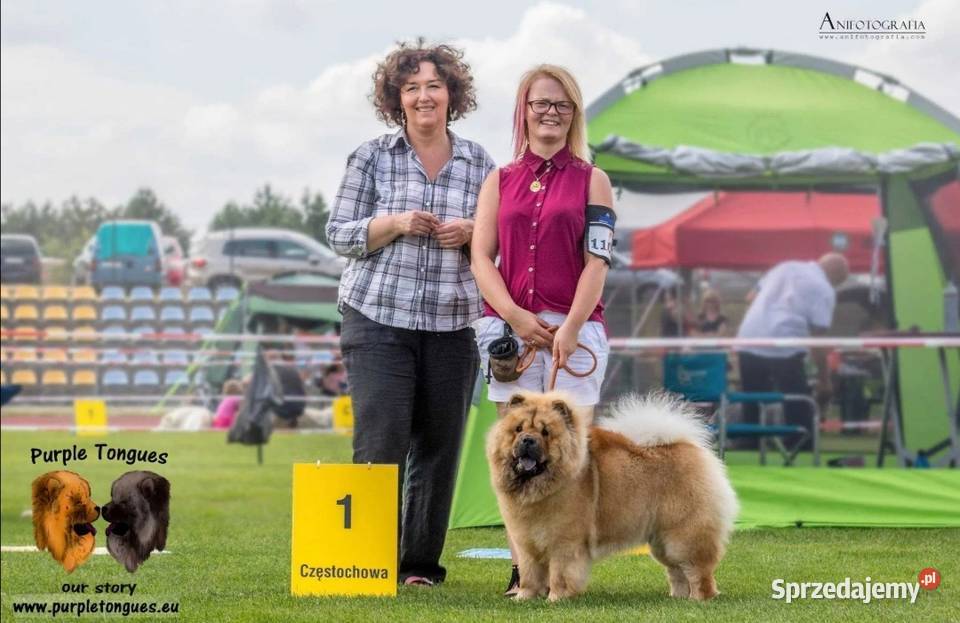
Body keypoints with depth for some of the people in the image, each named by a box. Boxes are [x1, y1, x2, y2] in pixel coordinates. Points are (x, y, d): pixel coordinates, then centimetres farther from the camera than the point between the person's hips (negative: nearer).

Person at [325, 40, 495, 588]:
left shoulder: (479, 162, 10)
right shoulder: (372, 158, 4)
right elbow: (339, 234, 3)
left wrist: (471, 232, -6)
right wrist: (395, 224, -13)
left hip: (453, 326, 2)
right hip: (379, 320, -2)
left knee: (439, 449, 3)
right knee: (380, 443, -9)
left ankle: (421, 563, 13)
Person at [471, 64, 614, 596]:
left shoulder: (591, 181, 8)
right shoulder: (500, 181, 13)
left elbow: (597, 262, -1)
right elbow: (482, 257, 6)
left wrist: (570, 328, -13)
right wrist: (515, 316, -8)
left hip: (573, 329, -2)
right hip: (509, 328, 2)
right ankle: (524, 568, 2)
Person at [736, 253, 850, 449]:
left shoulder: (785, 267, 20)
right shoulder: (823, 289, 1)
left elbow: (751, 297, 23)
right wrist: (824, 381, 2)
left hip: (748, 341, 6)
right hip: (783, 350, -6)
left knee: (752, 408, 13)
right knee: (798, 411, 4)